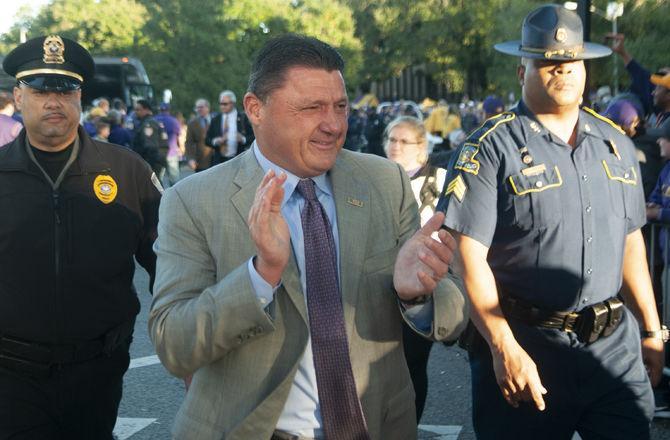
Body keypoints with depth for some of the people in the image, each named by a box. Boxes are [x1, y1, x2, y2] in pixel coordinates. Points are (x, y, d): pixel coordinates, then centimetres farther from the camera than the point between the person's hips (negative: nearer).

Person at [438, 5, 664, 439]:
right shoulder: (492, 147, -8)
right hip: (526, 344, -4)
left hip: (615, 343, 5)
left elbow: (630, 241, 16)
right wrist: (504, 349, -18)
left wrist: (652, 328, 16)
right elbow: (469, 255, -13)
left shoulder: (615, 143, 10)